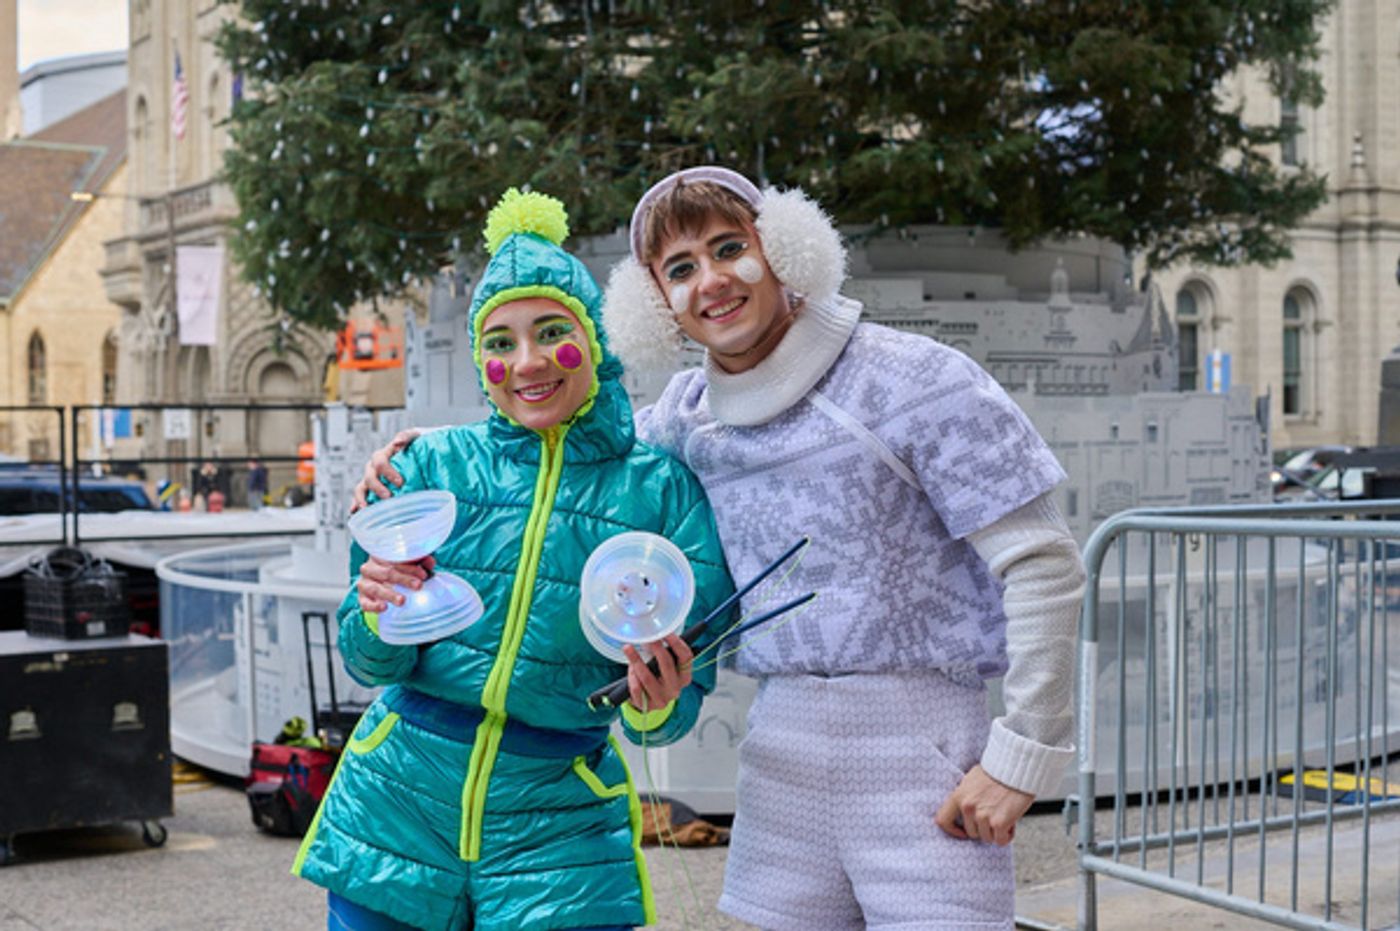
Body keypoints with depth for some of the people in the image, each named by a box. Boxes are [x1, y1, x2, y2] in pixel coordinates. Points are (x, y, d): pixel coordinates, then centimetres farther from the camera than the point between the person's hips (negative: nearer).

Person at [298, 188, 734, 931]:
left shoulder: (661, 491, -5)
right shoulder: (434, 465, -2)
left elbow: (685, 689, -3)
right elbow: (370, 663, 2)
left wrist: (656, 711, -25)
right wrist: (381, 619, -20)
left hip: (558, 833, -1)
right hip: (396, 807, 1)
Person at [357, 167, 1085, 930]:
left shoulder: (912, 381, -8)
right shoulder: (688, 415, 9)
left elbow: (1042, 563, -9)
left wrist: (1020, 757, -11)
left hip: (916, 748, -5)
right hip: (782, 750, 5)